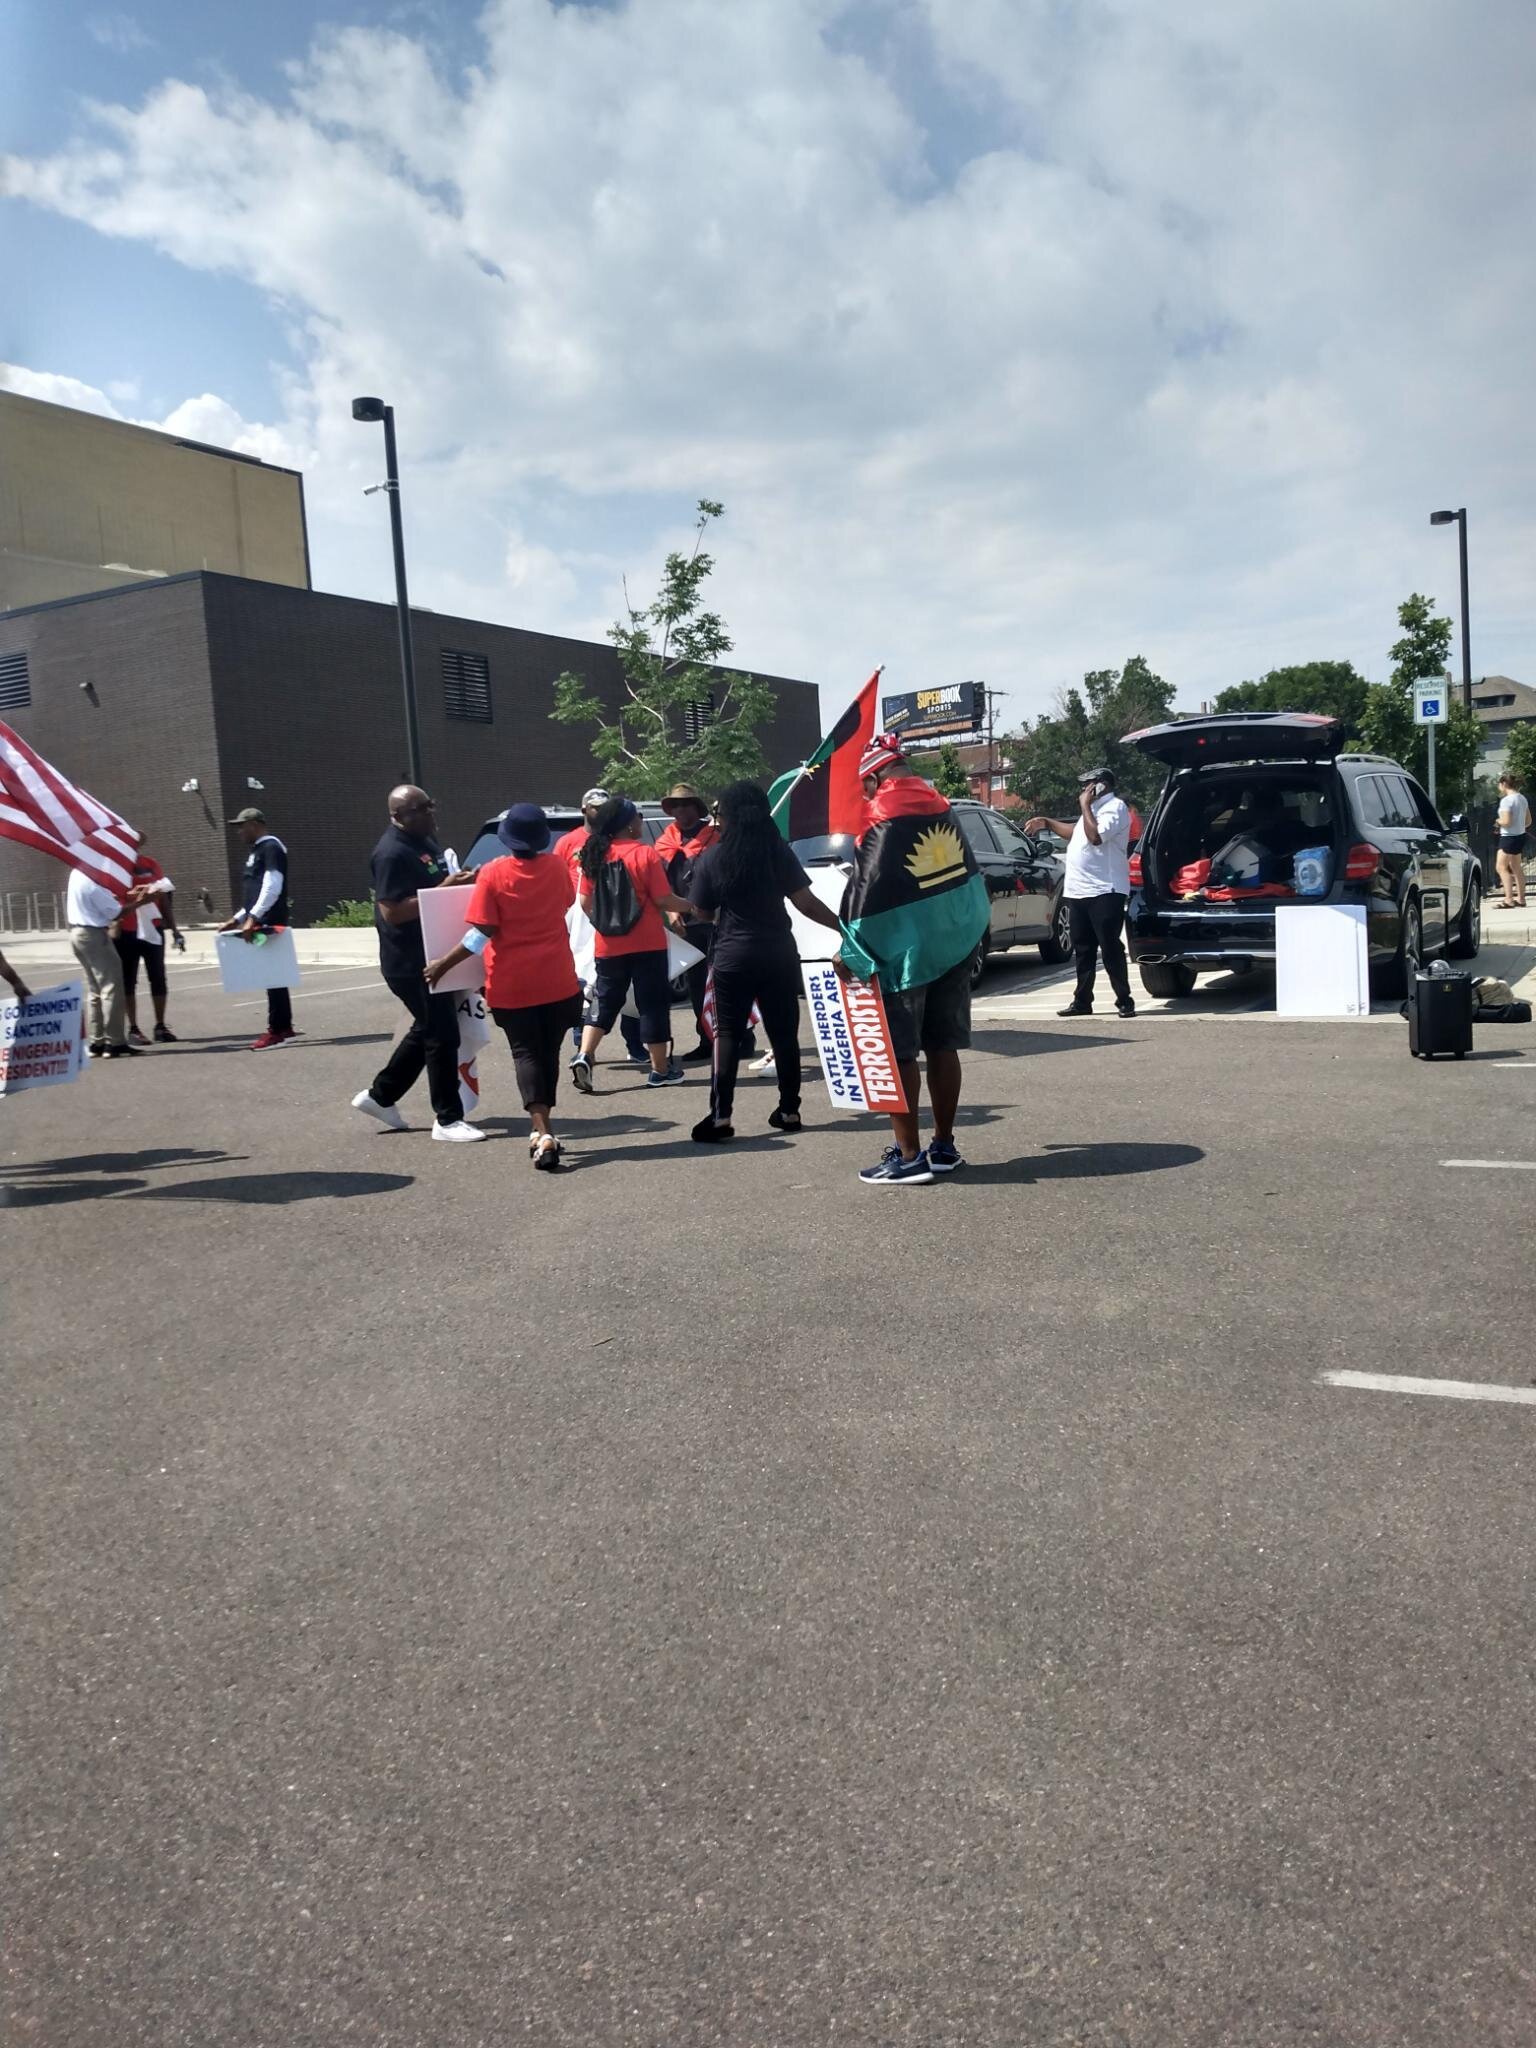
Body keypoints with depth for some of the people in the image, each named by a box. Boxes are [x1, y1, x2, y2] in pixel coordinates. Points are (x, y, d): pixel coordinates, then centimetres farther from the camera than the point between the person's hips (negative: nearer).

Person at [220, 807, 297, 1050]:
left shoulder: (271, 847, -9)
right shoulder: (257, 850, 21)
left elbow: (272, 888, -21)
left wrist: (252, 918, -25)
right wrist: (237, 919, 21)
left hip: (268, 923, -10)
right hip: (260, 922, 10)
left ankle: (277, 1031, -7)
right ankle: (284, 1027, 15)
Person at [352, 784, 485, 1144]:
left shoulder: (426, 841, 12)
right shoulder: (392, 853, -18)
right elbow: (392, 911, -25)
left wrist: (459, 881, 6)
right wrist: (445, 888, -26)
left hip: (432, 956, 10)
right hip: (410, 962, -10)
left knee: (426, 1030, 19)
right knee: (443, 1036, -6)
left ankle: (379, 1096, 33)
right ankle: (447, 1120, 4)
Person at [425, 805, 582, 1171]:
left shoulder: (493, 873, -12)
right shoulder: (557, 866, -2)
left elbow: (482, 932, -14)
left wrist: (443, 964, -6)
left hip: (512, 983, -3)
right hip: (557, 979, 3)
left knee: (526, 1054, 1)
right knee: (548, 1053, 14)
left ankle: (542, 1133, -15)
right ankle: (542, 1131, 21)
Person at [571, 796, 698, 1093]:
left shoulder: (594, 855, 3)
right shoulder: (644, 853, -11)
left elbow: (585, 901, 6)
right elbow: (663, 900, -13)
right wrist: (689, 906, 5)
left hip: (608, 946, 4)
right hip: (647, 945, -4)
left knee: (604, 1001, 14)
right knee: (653, 1004, 5)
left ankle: (583, 1056, -3)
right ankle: (660, 1070, 12)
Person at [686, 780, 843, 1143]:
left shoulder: (712, 858, -4)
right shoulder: (779, 851, -2)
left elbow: (702, 912, 2)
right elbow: (806, 902, -6)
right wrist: (843, 927, 0)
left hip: (732, 955, -1)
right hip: (778, 952, 2)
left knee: (727, 1033, 3)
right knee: (784, 1032, 11)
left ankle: (721, 1115, -5)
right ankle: (789, 1110, 15)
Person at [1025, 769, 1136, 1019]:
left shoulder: (1115, 807, -9)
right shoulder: (1093, 808, 20)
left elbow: (1095, 835, -24)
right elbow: (1076, 833, 37)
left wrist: (1085, 806, -13)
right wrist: (1047, 823, 34)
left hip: (1104, 892, -9)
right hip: (1078, 891, 9)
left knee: (1110, 949, -7)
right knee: (1082, 950, 12)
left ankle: (1124, 1001, -1)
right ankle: (1082, 1001, 19)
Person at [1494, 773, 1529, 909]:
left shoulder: (1506, 800, -18)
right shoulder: (1522, 798, 10)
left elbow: (1506, 821, -24)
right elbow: (1528, 821, 14)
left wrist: (1498, 821, -5)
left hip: (1509, 837, -9)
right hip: (1520, 836, 9)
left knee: (1501, 867, -6)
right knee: (1517, 868, 15)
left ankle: (1509, 900, -12)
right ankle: (1520, 899, 19)